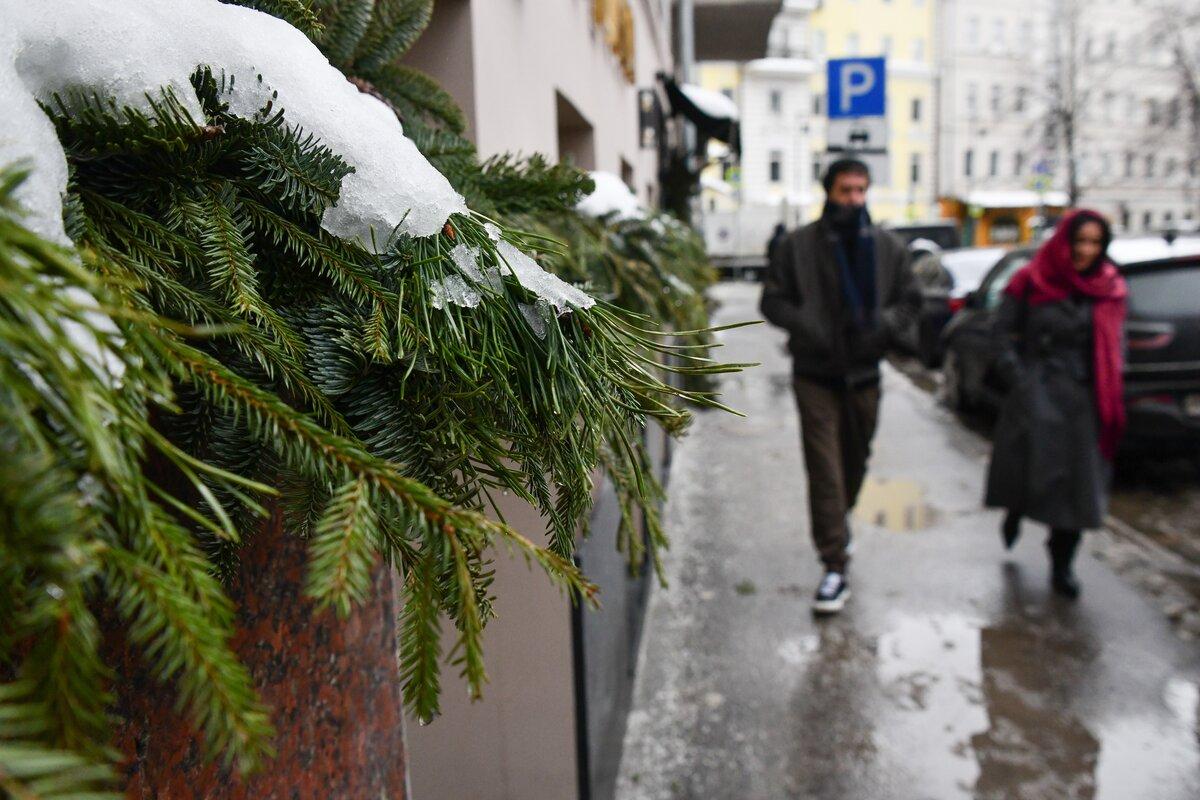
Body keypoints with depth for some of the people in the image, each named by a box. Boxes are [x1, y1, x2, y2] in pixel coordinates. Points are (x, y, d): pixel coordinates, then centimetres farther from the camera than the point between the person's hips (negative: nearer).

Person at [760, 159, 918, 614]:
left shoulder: (888, 247, 7)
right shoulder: (799, 246, -2)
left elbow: (908, 300, 11)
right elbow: (773, 300, 0)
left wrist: (882, 324, -10)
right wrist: (809, 329, -17)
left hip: (864, 372, 4)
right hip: (815, 373, -3)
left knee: (854, 463, 17)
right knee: (825, 470, -8)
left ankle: (835, 528, 45)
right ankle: (835, 567, -4)